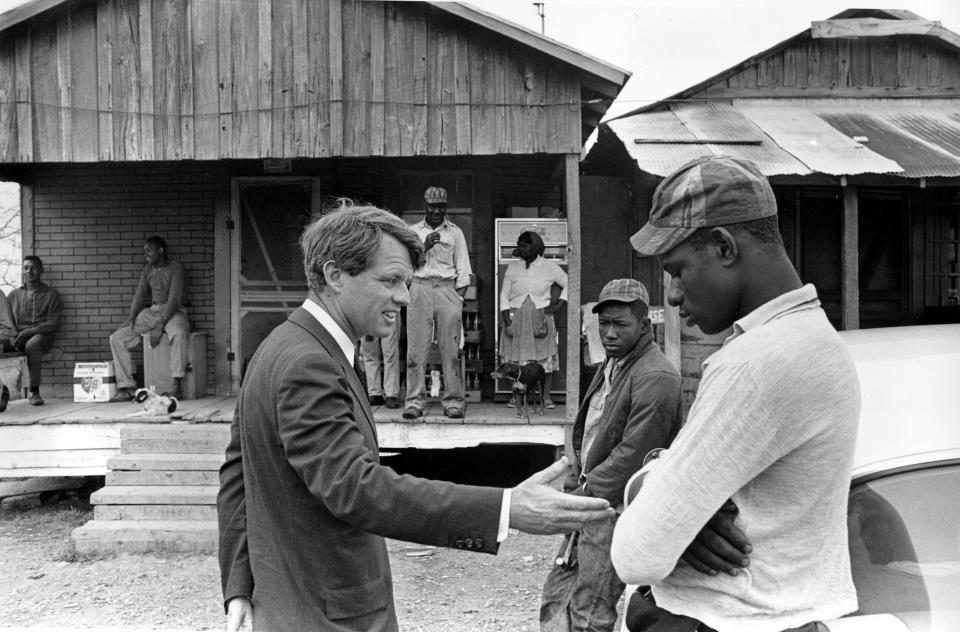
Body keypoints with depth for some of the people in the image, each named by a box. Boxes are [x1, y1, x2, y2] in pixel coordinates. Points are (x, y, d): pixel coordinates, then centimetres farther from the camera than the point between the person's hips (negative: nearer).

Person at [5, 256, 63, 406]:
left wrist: (30, 331, -15)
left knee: (32, 344, -39)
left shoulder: (51, 294, 10)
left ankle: (34, 392, -32)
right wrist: (11, 337, -8)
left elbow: (53, 323, 0)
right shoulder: (14, 294, 21)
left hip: (40, 335, -3)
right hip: (16, 336, 3)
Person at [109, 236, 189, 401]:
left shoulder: (176, 268, -8)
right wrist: (131, 317, -7)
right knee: (116, 338, -8)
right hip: (151, 311, 7)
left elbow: (174, 299, -17)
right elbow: (139, 295, 13)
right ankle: (126, 388, -10)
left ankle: (176, 386, -42)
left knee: (179, 333, -41)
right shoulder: (148, 270, 13)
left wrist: (160, 325, -26)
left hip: (173, 312, -7)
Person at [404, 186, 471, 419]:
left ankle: (453, 402, 0)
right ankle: (414, 401, -2)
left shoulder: (455, 232, 14)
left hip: (448, 289, 0)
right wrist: (424, 247, -8)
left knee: (451, 349, -4)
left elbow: (463, 269, 10)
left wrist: (459, 298, 0)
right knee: (416, 349, -5)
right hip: (420, 288, 0)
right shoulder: (413, 231, 14)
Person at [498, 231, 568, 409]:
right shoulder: (512, 267, 8)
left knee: (546, 357, -4)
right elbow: (504, 295, 7)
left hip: (541, 319, -1)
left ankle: (546, 397, 3)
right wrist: (507, 319, -4)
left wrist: (559, 303, 2)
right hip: (517, 319, 1)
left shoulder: (549, 267, 5)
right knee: (516, 359, -2)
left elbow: (568, 284, 14)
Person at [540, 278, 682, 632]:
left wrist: (586, 493, -14)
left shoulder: (656, 377, -17)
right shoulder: (611, 365, 14)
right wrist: (573, 483, 7)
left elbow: (633, 453, -21)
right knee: (557, 593, 13)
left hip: (620, 507, -9)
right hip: (593, 501, 9)